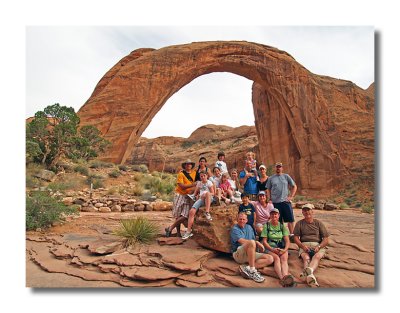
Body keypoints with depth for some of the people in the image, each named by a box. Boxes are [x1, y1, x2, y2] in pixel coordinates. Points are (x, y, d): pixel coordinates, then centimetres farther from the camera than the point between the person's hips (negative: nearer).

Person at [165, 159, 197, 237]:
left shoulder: (194, 173, 9)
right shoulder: (181, 174, -6)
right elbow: (181, 186, -15)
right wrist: (192, 185, -18)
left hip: (188, 196, 4)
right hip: (180, 195, -4)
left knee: (185, 216, -7)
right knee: (178, 215, 0)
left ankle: (170, 228, 6)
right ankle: (178, 232, 16)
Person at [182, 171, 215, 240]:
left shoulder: (209, 183, 8)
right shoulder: (199, 183, 22)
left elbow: (213, 193, 1)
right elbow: (195, 193, 23)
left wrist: (205, 195, -15)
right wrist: (197, 195, 1)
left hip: (209, 199, -4)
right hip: (201, 199, 4)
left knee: (207, 193, -41)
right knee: (192, 211, -20)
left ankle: (207, 212, -39)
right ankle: (188, 231, -16)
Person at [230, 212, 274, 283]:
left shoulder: (249, 227, 19)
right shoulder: (235, 229, -2)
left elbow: (254, 240, 17)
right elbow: (242, 241, -17)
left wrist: (257, 244, -5)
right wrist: (256, 242, -18)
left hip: (251, 254, 7)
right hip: (238, 255, -7)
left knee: (270, 259, -13)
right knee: (251, 242, -35)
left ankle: (247, 268, -28)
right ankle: (252, 271, -32)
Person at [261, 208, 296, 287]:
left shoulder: (282, 226, 15)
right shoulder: (266, 225, 9)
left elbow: (287, 241, 7)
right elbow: (264, 241, 2)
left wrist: (285, 250, -13)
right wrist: (272, 249, -14)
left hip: (282, 248, 2)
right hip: (270, 248, -2)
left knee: (284, 258, -31)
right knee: (276, 258, -32)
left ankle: (286, 276, -59)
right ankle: (283, 278, -57)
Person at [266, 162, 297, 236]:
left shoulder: (286, 176, 7)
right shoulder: (271, 178, 8)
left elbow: (294, 186, 9)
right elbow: (268, 190, 11)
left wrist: (291, 196, 0)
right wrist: (269, 199, 0)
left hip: (285, 201, 0)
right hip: (275, 202, 0)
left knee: (290, 219, 0)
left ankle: (291, 234, 11)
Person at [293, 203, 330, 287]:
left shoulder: (318, 223, 16)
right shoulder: (299, 223, 17)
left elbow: (326, 240, 10)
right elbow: (296, 238, 8)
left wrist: (318, 247, -10)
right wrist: (302, 246, -13)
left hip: (318, 245, 0)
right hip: (304, 245, 1)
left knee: (317, 256, -35)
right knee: (306, 257, -32)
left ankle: (309, 270, -65)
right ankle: (310, 275, -61)